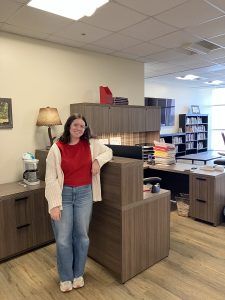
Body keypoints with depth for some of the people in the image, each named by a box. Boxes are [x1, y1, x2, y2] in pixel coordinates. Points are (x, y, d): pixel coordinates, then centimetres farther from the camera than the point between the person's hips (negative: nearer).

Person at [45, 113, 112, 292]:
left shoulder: (91, 144, -1)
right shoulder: (57, 148, -8)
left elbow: (108, 152, 14)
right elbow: (51, 178, -8)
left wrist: (98, 160, -8)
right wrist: (54, 204, -13)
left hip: (84, 193, 2)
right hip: (64, 194, -2)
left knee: (82, 236, 9)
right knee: (63, 239, 4)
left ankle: (78, 274, 33)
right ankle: (65, 277, 28)